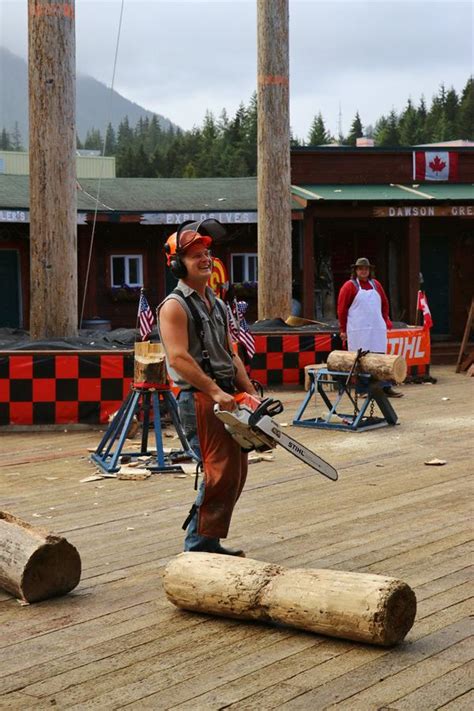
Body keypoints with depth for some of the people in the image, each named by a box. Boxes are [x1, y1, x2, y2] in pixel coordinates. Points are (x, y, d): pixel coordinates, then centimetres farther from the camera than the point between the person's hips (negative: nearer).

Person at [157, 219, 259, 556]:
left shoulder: (217, 304, 19)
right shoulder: (175, 306, -9)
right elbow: (179, 359, -19)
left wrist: (252, 393, 11)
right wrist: (215, 392, -22)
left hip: (228, 397, 9)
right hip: (200, 399, -9)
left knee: (237, 472, 11)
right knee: (221, 473, -13)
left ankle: (206, 539, 20)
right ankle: (199, 546, -4)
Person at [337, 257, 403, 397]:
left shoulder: (376, 285, 15)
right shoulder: (349, 286, 0)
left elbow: (385, 304, 23)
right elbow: (342, 309, -1)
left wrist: (385, 321, 15)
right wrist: (343, 330, -4)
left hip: (377, 329, 4)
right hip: (358, 331, -4)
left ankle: (385, 387, 6)